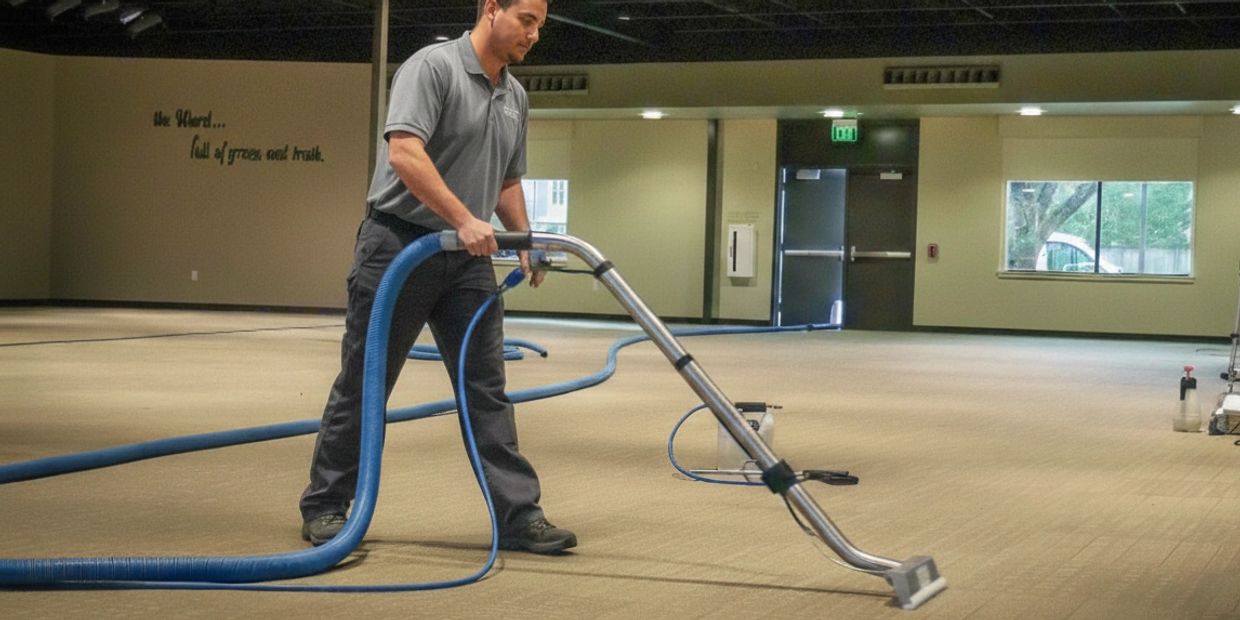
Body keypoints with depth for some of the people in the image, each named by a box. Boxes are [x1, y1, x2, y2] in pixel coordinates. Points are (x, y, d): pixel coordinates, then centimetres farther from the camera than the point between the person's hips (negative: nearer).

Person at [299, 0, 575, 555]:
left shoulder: (515, 98, 13)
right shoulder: (433, 66, -13)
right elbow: (404, 153, -25)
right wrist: (465, 220, -29)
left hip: (467, 260, 7)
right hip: (399, 245, -7)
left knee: (487, 391, 1)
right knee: (363, 384, 2)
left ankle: (518, 515, 1)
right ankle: (325, 505, 15)